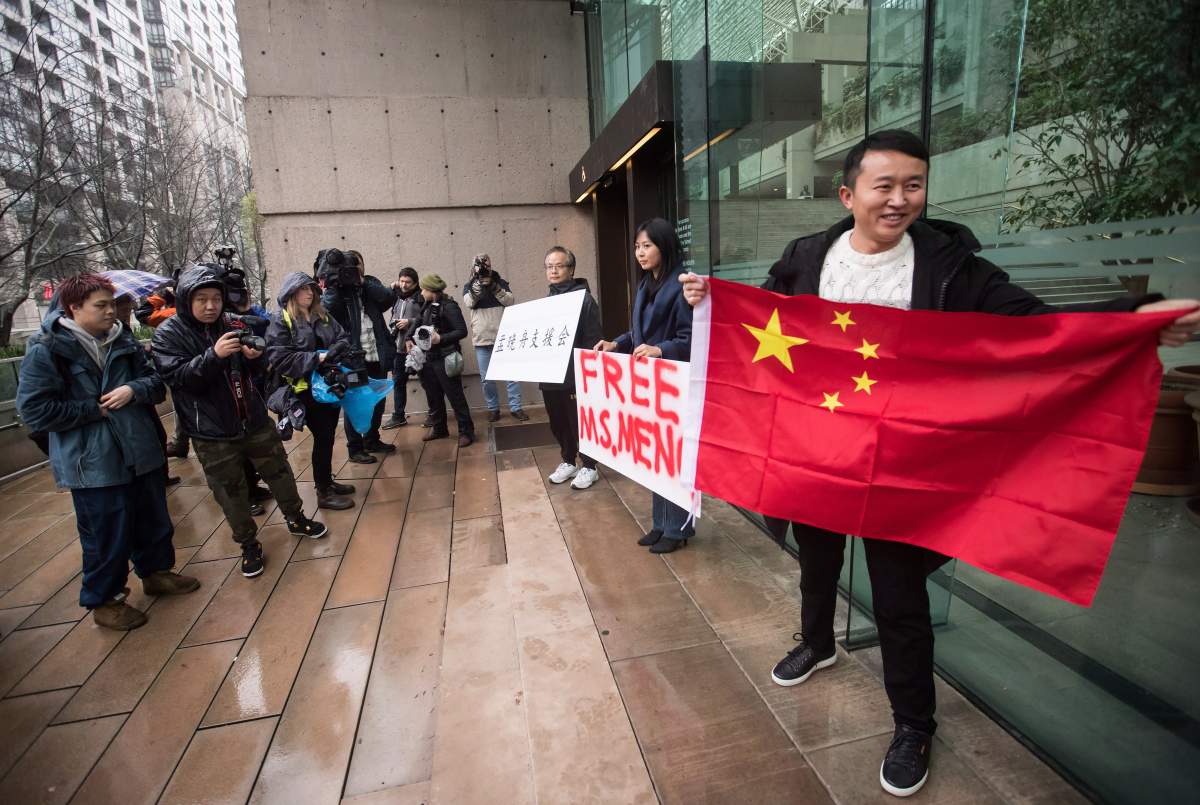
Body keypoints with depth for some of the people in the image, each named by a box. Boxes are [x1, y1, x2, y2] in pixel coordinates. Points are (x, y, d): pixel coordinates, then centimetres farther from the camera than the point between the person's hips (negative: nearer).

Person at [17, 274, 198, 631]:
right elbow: (33, 410, -13)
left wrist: (134, 390, -11)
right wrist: (95, 409, -14)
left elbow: (156, 381, 9)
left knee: (153, 521, 20)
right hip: (93, 464, -5)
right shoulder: (46, 350, -11)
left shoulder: (124, 341, 5)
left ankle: (155, 571, 42)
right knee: (106, 537, 6)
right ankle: (103, 600, 27)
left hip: (141, 452, 6)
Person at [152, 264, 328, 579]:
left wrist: (253, 357, -12)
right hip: (212, 434, -3)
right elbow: (177, 377, -20)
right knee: (231, 492, 8)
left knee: (279, 471, 15)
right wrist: (214, 355, -33)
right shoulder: (168, 334, -7)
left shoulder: (228, 325, 3)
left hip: (254, 420, 4)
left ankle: (295, 519, 36)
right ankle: (248, 544, 26)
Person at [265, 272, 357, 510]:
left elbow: (344, 338, 11)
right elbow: (279, 358, -15)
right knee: (322, 437, -2)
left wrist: (338, 348, -12)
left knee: (328, 435, 14)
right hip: (307, 389, -6)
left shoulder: (323, 316, 11)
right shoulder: (280, 321, -7)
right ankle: (323, 493, 10)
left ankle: (328, 480, 30)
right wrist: (316, 358, -21)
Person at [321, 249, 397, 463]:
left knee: (378, 401, 16)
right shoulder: (335, 290, -2)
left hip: (377, 356, 5)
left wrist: (363, 282, -14)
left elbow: (390, 297, -9)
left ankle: (372, 440, 34)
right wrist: (333, 283, -22)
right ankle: (355, 449, 17)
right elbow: (326, 309, -21)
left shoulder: (369, 284, 10)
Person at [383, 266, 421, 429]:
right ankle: (398, 416, 24)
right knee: (398, 381, 13)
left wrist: (410, 322, -18)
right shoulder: (396, 296, 11)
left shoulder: (421, 298, -8)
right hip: (398, 345, 7)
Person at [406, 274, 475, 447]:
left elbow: (462, 331, -18)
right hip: (429, 358, 8)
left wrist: (441, 338, -25)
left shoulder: (449, 307, -13)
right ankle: (439, 428, 29)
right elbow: (418, 322, 22)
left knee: (455, 396, -3)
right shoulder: (427, 306, 10)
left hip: (445, 359, -8)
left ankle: (466, 431, 5)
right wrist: (408, 338, 7)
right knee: (433, 396, 15)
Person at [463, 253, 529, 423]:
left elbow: (511, 300, -7)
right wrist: (477, 284, -25)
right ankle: (493, 408, 19)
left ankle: (515, 407, 8)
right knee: (486, 378, 6)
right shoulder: (470, 286, 7)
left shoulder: (500, 282, 7)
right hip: (482, 340, 1)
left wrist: (495, 287, -19)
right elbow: (468, 303, -13)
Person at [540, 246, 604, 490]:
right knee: (558, 423, 16)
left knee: (580, 423, 5)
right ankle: (568, 462, 35)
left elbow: (593, 340, -15)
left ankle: (589, 467, 21)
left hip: (575, 376, -7)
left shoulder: (583, 298, -9)